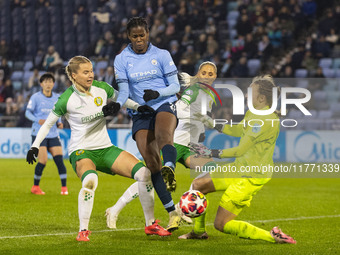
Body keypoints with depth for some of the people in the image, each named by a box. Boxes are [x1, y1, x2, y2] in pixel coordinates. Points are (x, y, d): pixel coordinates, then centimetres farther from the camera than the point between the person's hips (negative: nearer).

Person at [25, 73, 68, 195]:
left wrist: (59, 123, 1)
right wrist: (38, 120, -19)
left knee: (59, 160, -7)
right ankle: (35, 187, 8)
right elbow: (28, 112, -1)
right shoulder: (36, 97, -3)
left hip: (53, 134, 4)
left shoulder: (57, 98, 9)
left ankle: (64, 187, 1)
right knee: (42, 162, -11)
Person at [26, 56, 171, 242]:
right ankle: (83, 231, -24)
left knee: (144, 173, -12)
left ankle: (150, 225, 3)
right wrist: (35, 146, -6)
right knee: (90, 179, -39)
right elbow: (48, 123, 2)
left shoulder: (101, 88, 0)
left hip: (106, 149, 5)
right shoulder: (67, 99, -10)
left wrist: (138, 107, 4)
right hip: (81, 151, -5)